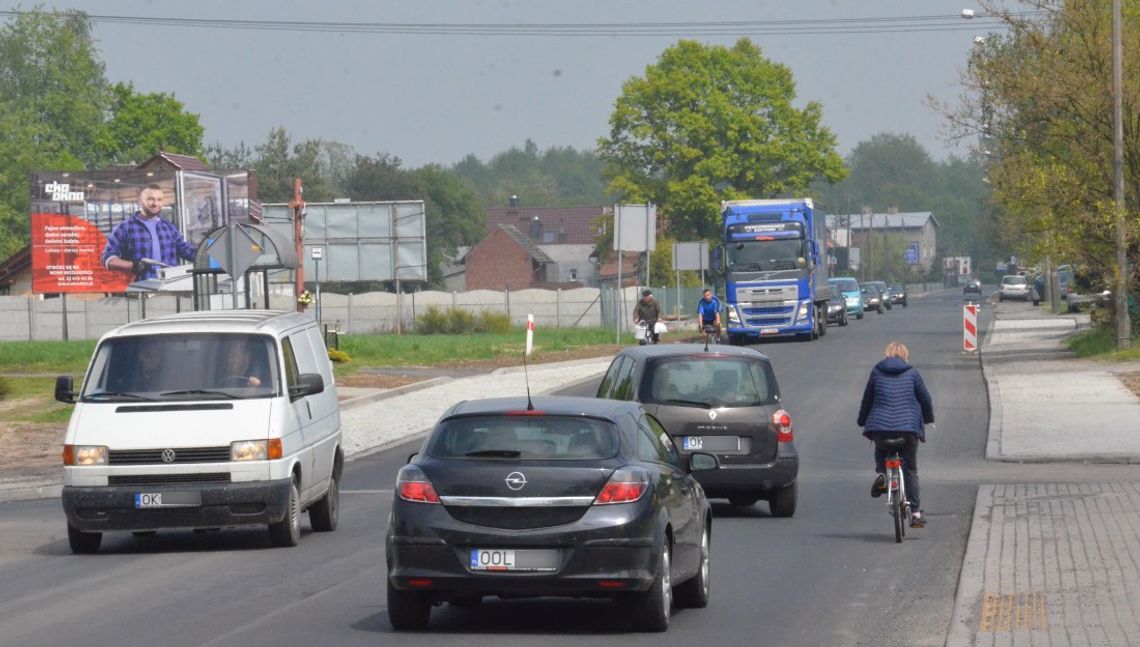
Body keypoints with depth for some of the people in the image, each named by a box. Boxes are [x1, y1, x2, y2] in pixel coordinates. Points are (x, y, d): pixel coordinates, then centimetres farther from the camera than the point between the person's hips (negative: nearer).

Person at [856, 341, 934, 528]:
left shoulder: (877, 372, 8)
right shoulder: (912, 373, 6)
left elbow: (867, 399, 14)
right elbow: (925, 398, 10)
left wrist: (862, 421, 28)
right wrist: (928, 418, 29)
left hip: (880, 427, 1)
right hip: (908, 427, -1)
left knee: (881, 452, 33)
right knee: (910, 470, 9)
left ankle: (881, 474, 2)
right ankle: (916, 512, 4)